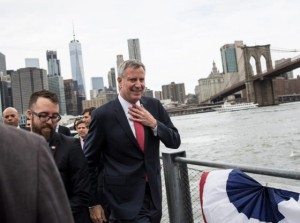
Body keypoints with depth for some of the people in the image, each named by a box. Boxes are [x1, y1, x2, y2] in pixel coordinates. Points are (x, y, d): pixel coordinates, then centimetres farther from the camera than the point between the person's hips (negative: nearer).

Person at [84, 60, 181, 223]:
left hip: (153, 192, 5)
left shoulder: (154, 105, 0)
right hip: (126, 198, -5)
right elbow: (89, 162, -5)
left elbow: (175, 141, 4)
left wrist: (154, 123, -14)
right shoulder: (103, 115, -12)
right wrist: (93, 203, -2)